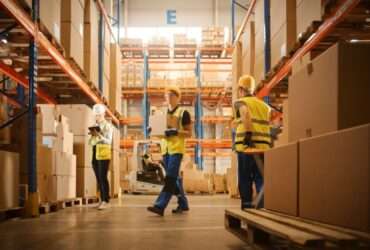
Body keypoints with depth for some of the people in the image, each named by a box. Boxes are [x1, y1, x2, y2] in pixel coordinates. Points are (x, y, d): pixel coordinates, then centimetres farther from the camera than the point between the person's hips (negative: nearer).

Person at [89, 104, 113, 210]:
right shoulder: (94, 126, 16)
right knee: (98, 178, 6)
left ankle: (106, 201, -10)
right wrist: (92, 136, -4)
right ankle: (102, 200, 10)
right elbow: (91, 143, 15)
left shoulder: (108, 126, -1)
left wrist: (99, 135, -24)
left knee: (103, 177, -11)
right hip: (95, 154, 6)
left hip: (104, 154, -6)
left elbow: (109, 141, -12)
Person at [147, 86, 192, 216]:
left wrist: (176, 132, -19)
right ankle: (183, 204, 21)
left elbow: (189, 133, -3)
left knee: (170, 178, -13)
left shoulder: (183, 113, -2)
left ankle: (160, 206, -20)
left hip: (177, 149, -7)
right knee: (174, 178, 11)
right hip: (165, 148, 7)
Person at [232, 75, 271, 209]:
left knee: (245, 180, 4)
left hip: (247, 146, -4)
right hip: (264, 146, 4)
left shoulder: (240, 102, 7)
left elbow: (246, 113, -15)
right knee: (261, 180, 7)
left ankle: (247, 208, 5)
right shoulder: (264, 105, 23)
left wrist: (248, 134, -18)